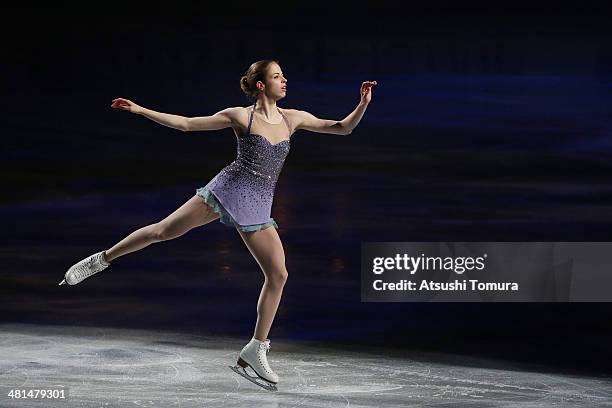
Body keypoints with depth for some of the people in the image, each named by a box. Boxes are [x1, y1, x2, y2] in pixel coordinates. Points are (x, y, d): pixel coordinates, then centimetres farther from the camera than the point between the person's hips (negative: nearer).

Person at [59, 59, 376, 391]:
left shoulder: (293, 118, 7)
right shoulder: (240, 116, -2)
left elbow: (343, 128, 7)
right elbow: (186, 124, 1)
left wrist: (363, 103, -9)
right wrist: (140, 110, -3)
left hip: (257, 205, 3)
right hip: (228, 188, -3)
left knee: (278, 275, -5)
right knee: (164, 230, -9)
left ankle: (256, 351, 3)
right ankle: (101, 259, 12)